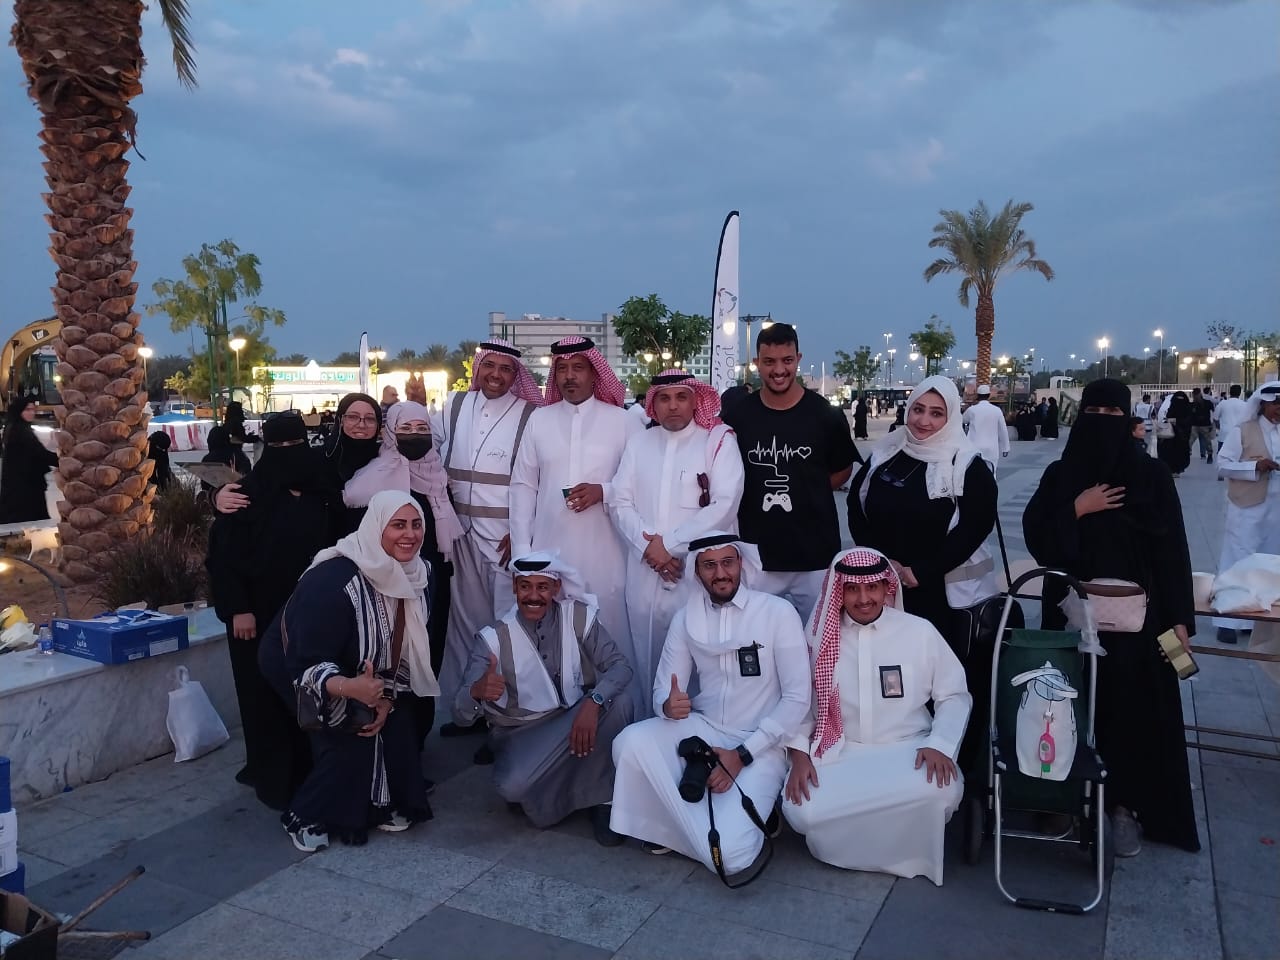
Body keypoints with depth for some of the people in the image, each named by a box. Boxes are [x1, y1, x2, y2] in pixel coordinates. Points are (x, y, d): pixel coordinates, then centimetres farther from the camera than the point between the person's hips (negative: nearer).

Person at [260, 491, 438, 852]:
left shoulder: (413, 575, -16)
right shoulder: (334, 581, -36)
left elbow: (404, 649, -4)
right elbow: (308, 664, -34)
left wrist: (386, 697, -15)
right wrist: (349, 688, -52)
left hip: (361, 670, 6)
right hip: (293, 663, -6)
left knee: (396, 720, -9)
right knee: (355, 729, -19)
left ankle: (382, 804, 9)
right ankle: (305, 817, -1)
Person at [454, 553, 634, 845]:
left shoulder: (578, 617, -8)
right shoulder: (493, 638, -12)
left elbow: (620, 666, -18)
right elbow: (460, 716, -17)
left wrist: (594, 701, -39)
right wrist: (476, 692, -42)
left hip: (577, 721, 2)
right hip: (522, 734, -2)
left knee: (618, 700, -27)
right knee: (512, 787, -33)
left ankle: (602, 798, -10)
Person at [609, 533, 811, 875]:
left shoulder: (779, 613, -10)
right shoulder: (685, 618, 2)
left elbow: (797, 699, -11)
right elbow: (663, 690, 2)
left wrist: (743, 755, -18)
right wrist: (669, 705, -25)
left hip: (760, 745, -3)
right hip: (701, 730, 4)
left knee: (728, 854, -24)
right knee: (630, 743, -27)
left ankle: (746, 818, 10)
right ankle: (672, 821, -3)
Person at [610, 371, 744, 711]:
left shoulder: (719, 440, 0)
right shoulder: (637, 443, 13)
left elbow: (724, 506, -11)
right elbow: (620, 503, 6)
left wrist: (670, 544, -11)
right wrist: (648, 544, -10)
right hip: (645, 574, 4)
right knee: (647, 664, 11)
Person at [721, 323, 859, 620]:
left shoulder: (826, 415, -4)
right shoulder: (736, 416, -2)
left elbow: (842, 470, 10)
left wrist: (806, 496, 4)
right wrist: (760, 498, 2)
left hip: (815, 557, -1)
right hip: (756, 557, 1)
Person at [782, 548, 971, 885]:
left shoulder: (920, 631, -2)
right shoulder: (819, 635, 1)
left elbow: (955, 695, 4)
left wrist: (940, 744, -13)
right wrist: (799, 753, -11)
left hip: (908, 749, 0)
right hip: (838, 752, 0)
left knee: (941, 791, -33)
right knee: (801, 811, -28)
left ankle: (909, 849, 2)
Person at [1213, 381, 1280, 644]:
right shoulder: (1243, 431, -6)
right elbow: (1222, 465, -10)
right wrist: (1255, 467, -22)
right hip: (1247, 507, -5)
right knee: (1237, 561, -1)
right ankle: (1228, 621, 4)